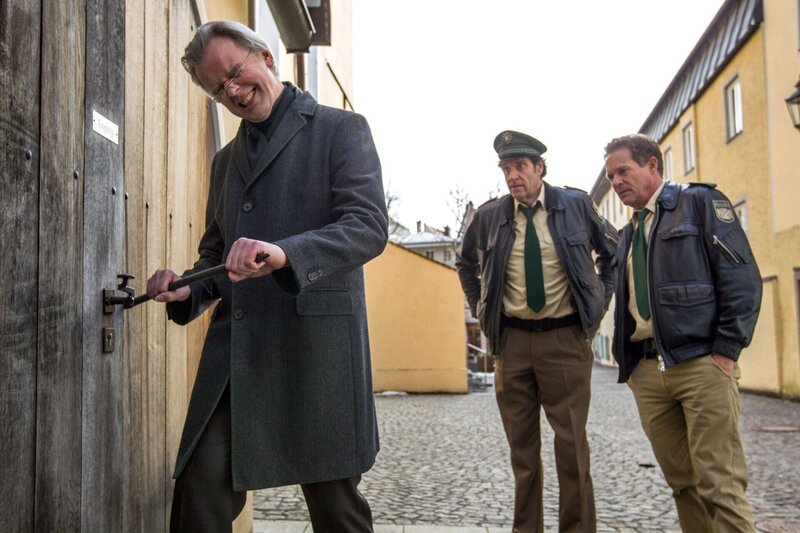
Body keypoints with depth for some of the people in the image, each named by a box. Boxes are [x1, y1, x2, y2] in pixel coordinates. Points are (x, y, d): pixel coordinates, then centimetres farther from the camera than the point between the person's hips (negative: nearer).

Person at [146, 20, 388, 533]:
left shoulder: (341, 129, 2)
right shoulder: (227, 159, 21)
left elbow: (370, 226, -11)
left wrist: (286, 253, -28)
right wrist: (188, 290, 3)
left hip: (315, 347, -5)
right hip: (235, 351, 5)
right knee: (200, 491, -2)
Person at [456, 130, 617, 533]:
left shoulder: (577, 205, 0)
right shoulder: (488, 216, 3)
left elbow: (613, 252, 15)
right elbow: (466, 264, 21)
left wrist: (599, 301, 7)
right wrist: (481, 309, 13)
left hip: (565, 337, -2)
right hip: (511, 340, 2)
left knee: (571, 443, -1)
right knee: (522, 445, 8)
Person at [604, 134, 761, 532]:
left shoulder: (701, 202, 2)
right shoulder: (628, 234, 22)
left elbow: (742, 279, -6)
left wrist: (726, 350, -12)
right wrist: (626, 361, 12)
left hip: (701, 364, -6)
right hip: (647, 370, 6)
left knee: (718, 482, -8)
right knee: (681, 481, 8)